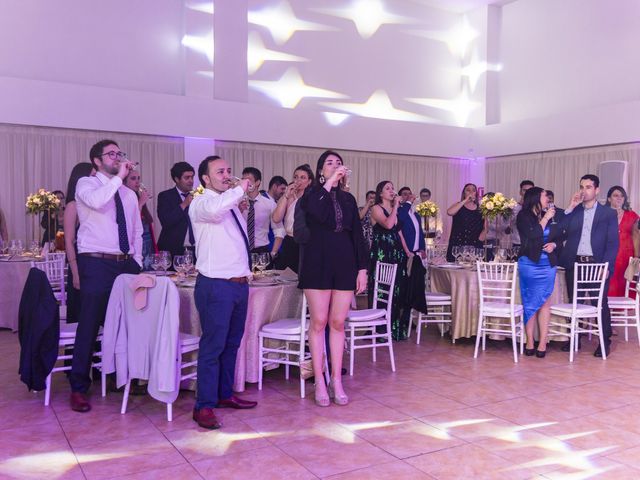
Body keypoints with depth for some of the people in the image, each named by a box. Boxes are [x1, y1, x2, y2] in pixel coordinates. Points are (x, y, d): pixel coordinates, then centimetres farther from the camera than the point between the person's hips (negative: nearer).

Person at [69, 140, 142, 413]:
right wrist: (118, 176, -15)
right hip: (97, 264, -5)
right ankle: (79, 388, 8)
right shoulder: (86, 184, 2)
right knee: (89, 325, -4)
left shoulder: (129, 194, 18)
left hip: (127, 264, 6)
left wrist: (137, 262, 13)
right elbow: (96, 201, -23)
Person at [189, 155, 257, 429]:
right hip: (216, 286, -9)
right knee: (213, 346, -5)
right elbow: (214, 209, -35)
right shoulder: (201, 203, -9)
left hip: (239, 283, 9)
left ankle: (225, 394, 30)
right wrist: (240, 189, -21)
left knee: (232, 343, 16)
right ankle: (204, 406, 5)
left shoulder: (232, 204, 17)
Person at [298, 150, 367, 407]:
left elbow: (357, 234, 12)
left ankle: (336, 380, 12)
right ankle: (319, 382, 8)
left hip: (344, 265, 3)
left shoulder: (348, 199, 14)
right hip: (318, 264, -3)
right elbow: (316, 213, -21)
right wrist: (328, 183, -14)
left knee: (338, 323, 5)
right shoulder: (312, 195, 4)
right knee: (319, 322, 0)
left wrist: (362, 268, 5)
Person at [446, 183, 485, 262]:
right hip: (458, 245, -2)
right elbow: (449, 212, -15)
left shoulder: (480, 209, 13)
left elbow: (485, 227, 16)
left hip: (475, 246, 2)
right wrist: (465, 201, -12)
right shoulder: (458, 205, 8)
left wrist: (483, 234, -6)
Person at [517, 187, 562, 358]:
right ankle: (530, 342, 8)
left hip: (548, 265, 4)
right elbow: (532, 235, -16)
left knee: (545, 302, 2)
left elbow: (558, 236, 17)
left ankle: (542, 343, 6)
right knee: (530, 303, 2)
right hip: (529, 264, -3)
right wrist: (545, 219, -10)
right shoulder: (523, 216, -3)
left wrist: (554, 244, -4)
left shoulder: (549, 216, 8)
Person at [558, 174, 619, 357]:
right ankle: (574, 339, 19)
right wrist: (571, 207, -4)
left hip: (597, 264, -3)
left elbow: (613, 242, 0)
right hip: (574, 264, 3)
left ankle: (605, 342, 12)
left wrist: (607, 266, -11)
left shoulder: (608, 213, 5)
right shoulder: (573, 211, 12)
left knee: (601, 304, 1)